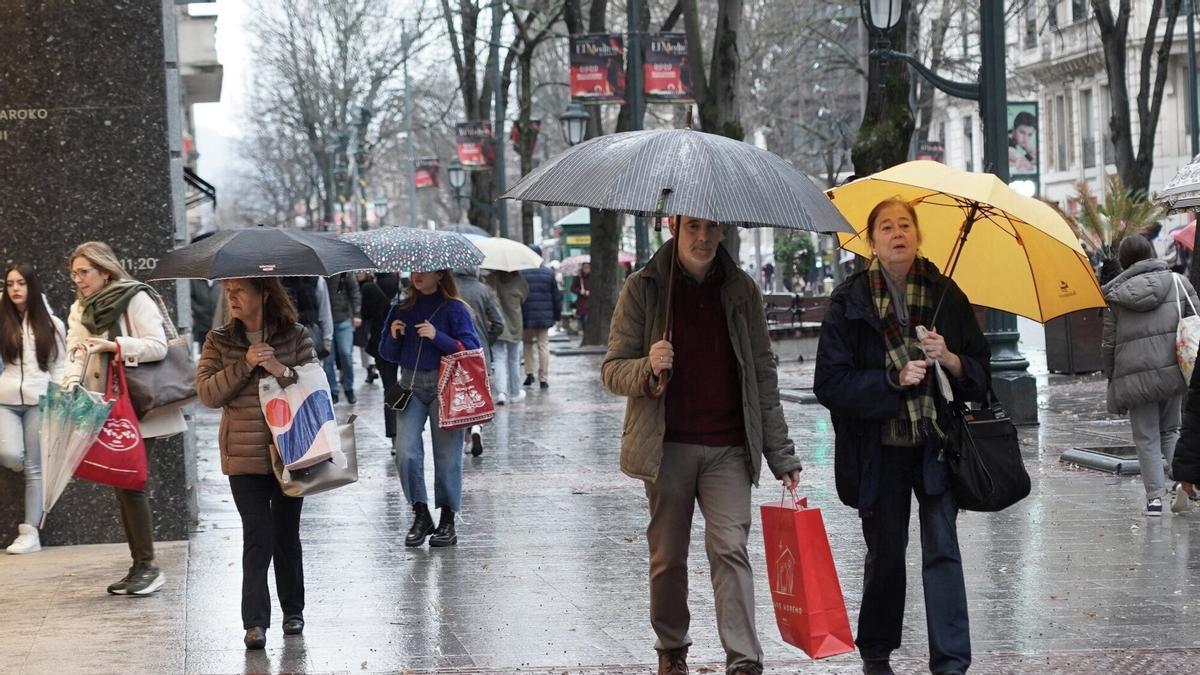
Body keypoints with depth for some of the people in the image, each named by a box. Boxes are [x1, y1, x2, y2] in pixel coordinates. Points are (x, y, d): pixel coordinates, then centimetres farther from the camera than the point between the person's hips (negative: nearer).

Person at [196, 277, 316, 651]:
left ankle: (293, 610, 27)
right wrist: (245, 365, -16)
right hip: (244, 455, -1)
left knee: (286, 535, 12)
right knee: (257, 538, -8)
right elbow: (207, 393, -6)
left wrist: (282, 371, -20)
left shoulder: (296, 336, 1)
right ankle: (255, 622, -6)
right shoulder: (219, 341, 2)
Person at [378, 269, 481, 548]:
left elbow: (471, 348, -7)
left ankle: (447, 522, 9)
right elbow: (388, 354, 16)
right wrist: (393, 336, -5)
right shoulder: (401, 310, 12)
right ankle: (421, 515, 5)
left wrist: (437, 337, -17)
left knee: (446, 453, -1)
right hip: (410, 384, 3)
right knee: (405, 452, -8)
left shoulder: (454, 309, 0)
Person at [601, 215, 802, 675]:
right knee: (668, 556, 7)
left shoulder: (741, 290, 7)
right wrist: (647, 369, -23)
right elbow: (612, 370, 1)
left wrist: (781, 454, 6)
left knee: (730, 546, -11)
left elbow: (763, 376, 9)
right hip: (667, 447, 0)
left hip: (728, 448, 1)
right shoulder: (644, 288, 1)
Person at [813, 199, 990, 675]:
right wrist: (893, 379, -18)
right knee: (885, 551, 10)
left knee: (943, 550, -6)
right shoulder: (850, 301, -2)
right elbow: (830, 382, -8)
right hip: (879, 449, 0)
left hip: (935, 444, 1)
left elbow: (980, 374, 6)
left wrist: (950, 359, -15)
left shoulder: (945, 295, 3)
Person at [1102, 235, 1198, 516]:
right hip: (1172, 368, 1)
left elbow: (1108, 344, 4)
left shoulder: (1116, 296, 3)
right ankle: (1178, 476, -2)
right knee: (1170, 428, 20)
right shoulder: (1177, 282, 4)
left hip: (1133, 374, -1)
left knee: (1146, 437, 7)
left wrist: (1112, 378, 15)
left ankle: (1155, 495, -1)